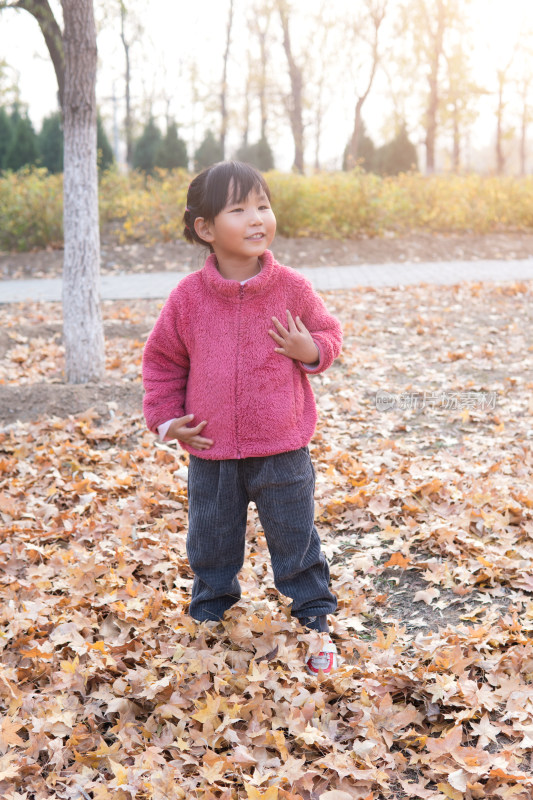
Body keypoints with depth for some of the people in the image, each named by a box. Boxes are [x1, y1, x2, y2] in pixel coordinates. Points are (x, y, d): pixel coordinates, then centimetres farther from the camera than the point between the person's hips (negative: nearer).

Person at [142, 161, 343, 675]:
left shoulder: (291, 288, -7)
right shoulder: (188, 296, -6)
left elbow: (328, 334, 7)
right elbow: (162, 360, 7)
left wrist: (310, 350, -15)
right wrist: (166, 419, 0)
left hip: (282, 450, -1)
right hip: (211, 452, 2)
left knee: (295, 540, 9)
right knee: (210, 545, 17)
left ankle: (315, 621, 28)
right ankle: (209, 616, 39)